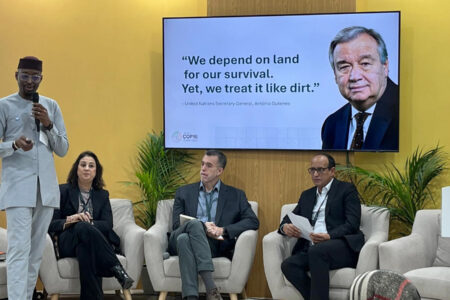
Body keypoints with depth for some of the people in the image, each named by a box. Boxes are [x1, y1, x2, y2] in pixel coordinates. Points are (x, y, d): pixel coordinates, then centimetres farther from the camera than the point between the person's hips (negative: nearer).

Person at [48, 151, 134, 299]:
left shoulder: (102, 195, 19)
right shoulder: (63, 191, 11)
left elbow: (108, 225, 2)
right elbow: (50, 224, 0)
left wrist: (89, 223, -18)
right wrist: (70, 220, -21)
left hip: (89, 241, 1)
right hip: (67, 243, -1)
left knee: (85, 248, -39)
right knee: (83, 227, -37)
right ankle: (116, 268, -43)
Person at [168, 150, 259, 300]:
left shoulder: (235, 195, 17)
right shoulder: (184, 192, 20)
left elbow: (253, 221, 5)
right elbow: (176, 224, 8)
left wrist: (223, 230, -9)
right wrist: (203, 227, -12)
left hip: (215, 246, -1)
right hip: (182, 239, 1)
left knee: (185, 239, -35)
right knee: (194, 223, -35)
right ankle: (210, 286, -47)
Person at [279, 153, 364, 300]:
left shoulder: (347, 190, 8)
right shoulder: (307, 195, 26)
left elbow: (352, 224, -5)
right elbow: (289, 218, 23)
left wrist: (328, 236, -23)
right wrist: (285, 227, -4)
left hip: (343, 247, -5)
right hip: (312, 250, 5)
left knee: (317, 251, -37)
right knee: (288, 265, -26)